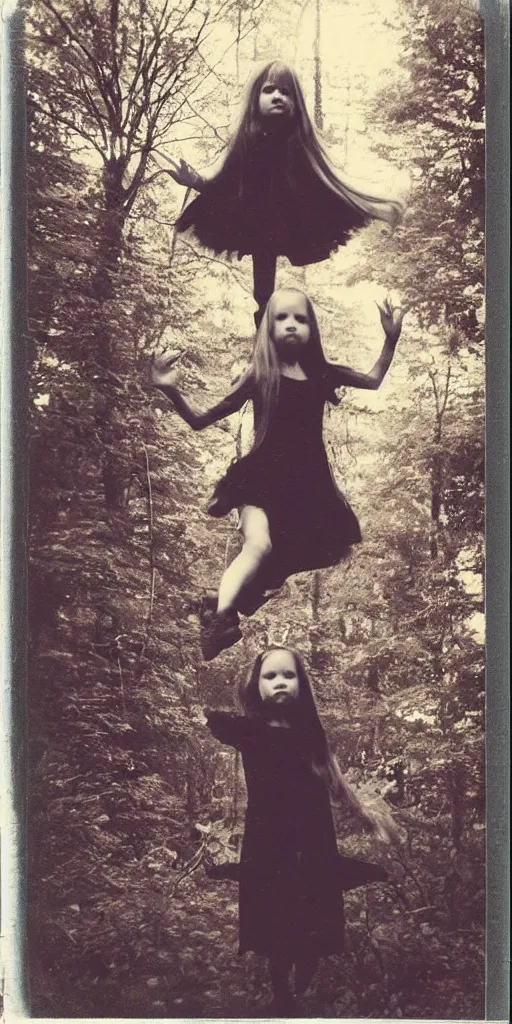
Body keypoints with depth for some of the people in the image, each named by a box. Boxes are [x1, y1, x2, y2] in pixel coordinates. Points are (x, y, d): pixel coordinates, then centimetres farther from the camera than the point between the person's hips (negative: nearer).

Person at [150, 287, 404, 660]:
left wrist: (391, 338, 14)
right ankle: (218, 618, -40)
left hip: (309, 479, 5)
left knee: (337, 549, 4)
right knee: (259, 545, -29)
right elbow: (201, 421, -1)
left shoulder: (321, 373, 6)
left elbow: (373, 380, 26)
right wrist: (171, 390, -18)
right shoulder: (260, 375, -3)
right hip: (264, 476, -5)